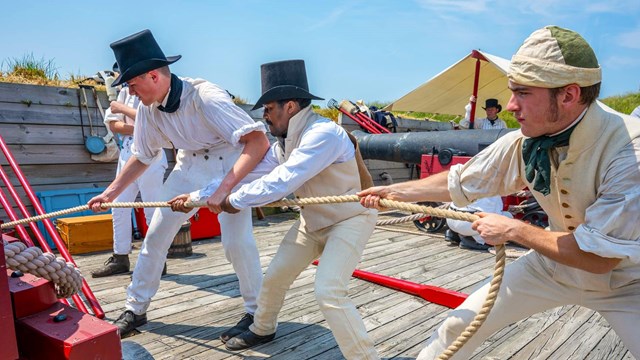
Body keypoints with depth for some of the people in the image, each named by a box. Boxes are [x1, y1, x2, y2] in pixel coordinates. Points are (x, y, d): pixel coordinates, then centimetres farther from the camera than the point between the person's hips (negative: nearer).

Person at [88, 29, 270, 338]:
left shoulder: (204, 97, -30)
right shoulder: (148, 108, -9)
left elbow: (259, 141, -38)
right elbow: (142, 156, 9)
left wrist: (225, 187, -47)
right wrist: (111, 192, 8)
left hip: (230, 164, -6)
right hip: (190, 165, 6)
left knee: (235, 240, -19)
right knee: (156, 233, 6)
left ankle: (257, 311, 6)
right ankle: (135, 309, 25)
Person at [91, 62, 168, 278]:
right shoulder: (126, 91, 15)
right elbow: (112, 124, 7)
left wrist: (122, 108, -11)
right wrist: (137, 129, -9)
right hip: (127, 153, 8)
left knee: (153, 210, -3)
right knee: (119, 208, 10)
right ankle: (120, 258, 22)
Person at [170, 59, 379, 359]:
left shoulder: (323, 134, -29)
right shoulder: (284, 140, 0)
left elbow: (280, 182, -32)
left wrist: (234, 201, -18)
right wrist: (197, 196, 2)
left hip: (350, 218, -8)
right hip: (313, 220, 8)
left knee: (329, 292, -22)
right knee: (274, 276, 13)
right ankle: (262, 330, 40)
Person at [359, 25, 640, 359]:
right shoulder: (523, 142, -18)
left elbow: (600, 257, -29)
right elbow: (460, 182, -4)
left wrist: (512, 229, -24)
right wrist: (393, 191, -2)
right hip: (554, 262, 3)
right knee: (460, 324, 3)